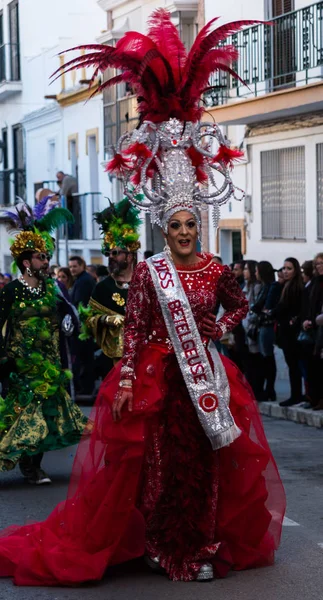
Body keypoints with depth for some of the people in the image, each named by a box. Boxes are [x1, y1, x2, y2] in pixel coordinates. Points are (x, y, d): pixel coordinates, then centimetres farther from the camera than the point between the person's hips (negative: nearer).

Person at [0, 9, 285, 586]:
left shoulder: (215, 270, 4)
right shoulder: (148, 272, -5)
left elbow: (242, 303, 22)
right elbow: (134, 329, -7)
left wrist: (221, 327, 5)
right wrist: (126, 381, -14)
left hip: (205, 375, 3)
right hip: (156, 375, -3)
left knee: (207, 459, 6)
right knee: (157, 459, 3)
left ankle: (204, 545, 17)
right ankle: (159, 541, 14)